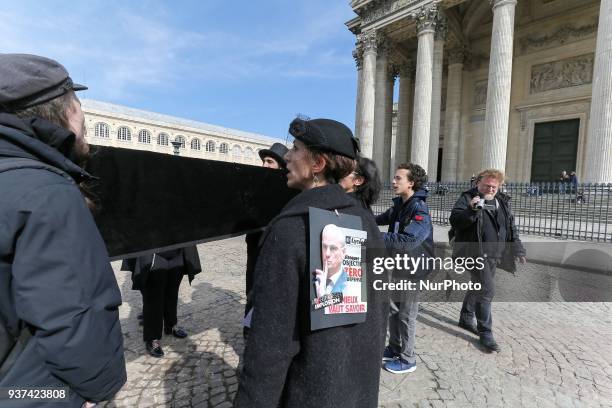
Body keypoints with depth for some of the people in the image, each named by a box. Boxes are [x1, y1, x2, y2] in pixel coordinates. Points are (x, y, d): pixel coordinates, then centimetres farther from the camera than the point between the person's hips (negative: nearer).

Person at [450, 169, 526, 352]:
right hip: (475, 252, -7)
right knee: (487, 289, -11)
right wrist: (471, 210, -31)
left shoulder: (503, 201, 13)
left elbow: (511, 227, 20)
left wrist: (517, 249, 16)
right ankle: (485, 332, 3)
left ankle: (466, 318, 35)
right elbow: (454, 220, -17)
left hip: (493, 254, 7)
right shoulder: (467, 198, -7)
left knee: (479, 287, 17)